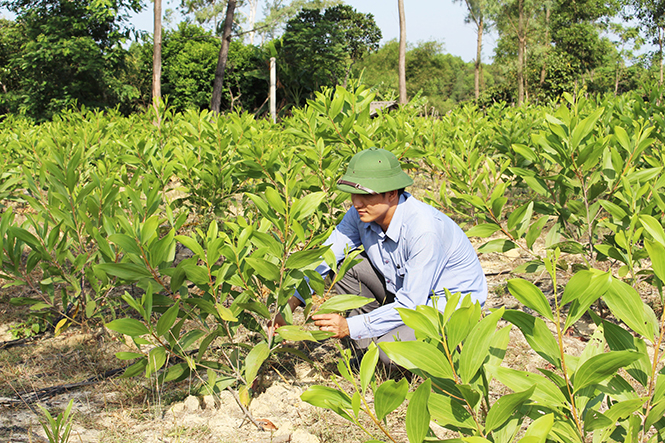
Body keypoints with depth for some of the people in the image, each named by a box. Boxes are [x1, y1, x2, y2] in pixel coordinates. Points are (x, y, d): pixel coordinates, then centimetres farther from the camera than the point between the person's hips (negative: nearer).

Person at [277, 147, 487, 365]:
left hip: (455, 305, -7)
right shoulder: (362, 214, -13)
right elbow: (324, 258, -7)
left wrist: (349, 327, -33)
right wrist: (291, 303, -21)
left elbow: (411, 306, -31)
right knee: (346, 267, -10)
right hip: (405, 291, 7)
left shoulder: (425, 230, -34)